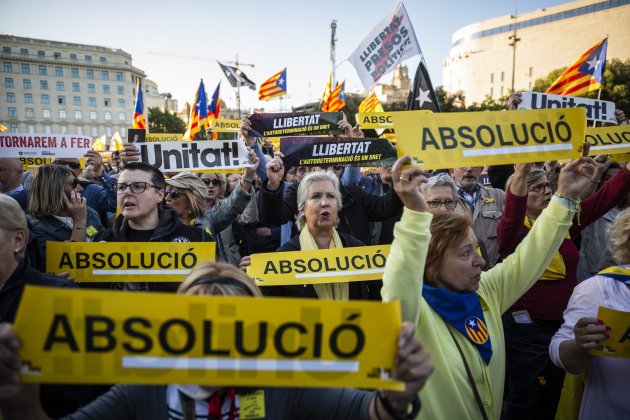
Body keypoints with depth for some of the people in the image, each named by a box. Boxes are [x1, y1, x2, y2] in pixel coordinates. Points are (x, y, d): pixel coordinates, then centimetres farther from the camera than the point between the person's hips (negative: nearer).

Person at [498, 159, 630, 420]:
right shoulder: (513, 229, -16)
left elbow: (606, 197, 1)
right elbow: (511, 216, -39)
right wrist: (521, 171, -53)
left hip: (565, 324, 6)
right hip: (527, 327, -6)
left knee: (553, 399, 24)